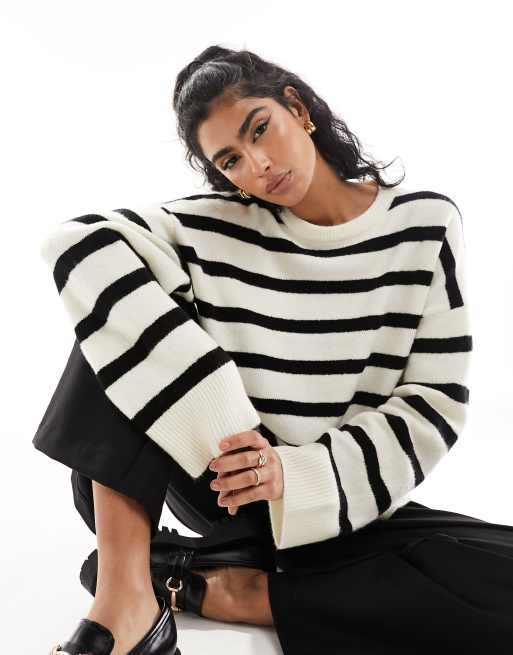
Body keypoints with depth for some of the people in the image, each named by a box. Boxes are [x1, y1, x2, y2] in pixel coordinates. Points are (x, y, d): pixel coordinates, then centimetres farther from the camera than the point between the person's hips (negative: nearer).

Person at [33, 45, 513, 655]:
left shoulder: (426, 225, -5)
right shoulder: (212, 227, -6)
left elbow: (434, 403, -6)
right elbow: (75, 241, -23)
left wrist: (298, 475, -19)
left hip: (340, 506, 1)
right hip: (217, 480, 0)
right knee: (120, 312, -20)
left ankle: (247, 594, -14)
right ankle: (126, 592, -24)